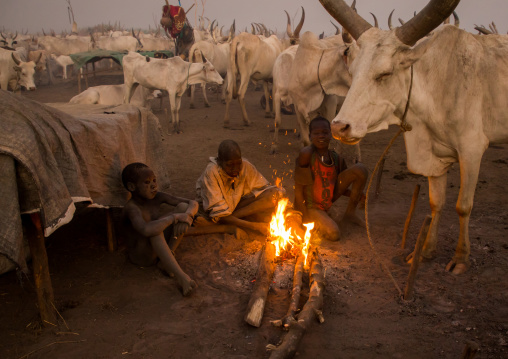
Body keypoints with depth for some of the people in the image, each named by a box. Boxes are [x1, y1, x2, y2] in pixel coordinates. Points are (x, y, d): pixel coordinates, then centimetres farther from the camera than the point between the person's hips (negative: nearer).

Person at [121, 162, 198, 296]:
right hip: (142, 256, -7)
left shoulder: (158, 197, -7)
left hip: (160, 248, 7)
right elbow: (146, 230, -47)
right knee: (155, 226, -37)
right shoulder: (132, 207, -25)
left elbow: (193, 203, -8)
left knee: (184, 207, -8)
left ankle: (166, 261, -8)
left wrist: (187, 217, -30)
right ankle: (181, 276, -38)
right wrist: (175, 217, -38)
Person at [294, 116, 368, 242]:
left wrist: (355, 194, -8)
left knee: (360, 169, -6)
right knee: (333, 234, -31)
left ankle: (350, 213, 7)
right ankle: (314, 222, 2)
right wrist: (306, 217, -19)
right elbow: (298, 189, -19)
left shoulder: (336, 159, -3)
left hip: (328, 201, 6)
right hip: (310, 205, -6)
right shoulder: (306, 154, -22)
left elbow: (337, 185, 11)